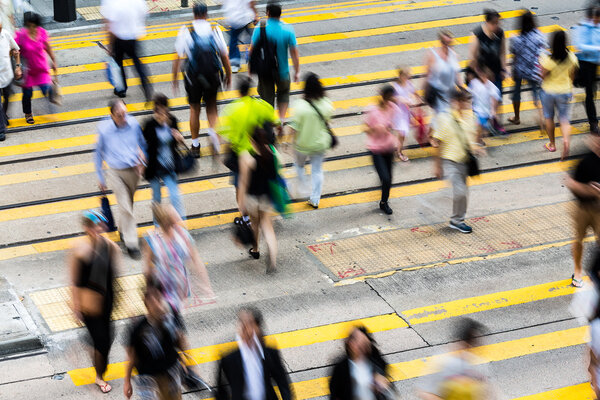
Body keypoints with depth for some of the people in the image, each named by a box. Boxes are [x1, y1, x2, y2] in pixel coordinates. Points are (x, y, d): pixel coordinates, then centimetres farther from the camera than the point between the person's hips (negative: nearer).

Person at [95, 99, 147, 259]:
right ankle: (131, 243, -2)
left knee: (129, 203, 21)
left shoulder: (133, 123, -10)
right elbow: (99, 153, -1)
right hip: (116, 172, -3)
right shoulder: (104, 129, -15)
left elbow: (142, 143, 9)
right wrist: (100, 178, 2)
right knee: (125, 207, -9)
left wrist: (142, 161, -5)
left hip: (133, 170, 3)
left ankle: (123, 229, 47)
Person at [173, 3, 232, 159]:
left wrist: (175, 78, 4)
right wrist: (228, 75, 16)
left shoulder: (186, 32, -6)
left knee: (194, 109, 14)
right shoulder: (215, 31, -2)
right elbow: (224, 56, 3)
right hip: (212, 75, 1)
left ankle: (195, 146, 19)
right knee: (211, 105, 21)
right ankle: (213, 129, -6)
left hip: (193, 76, -1)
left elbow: (178, 58, -5)